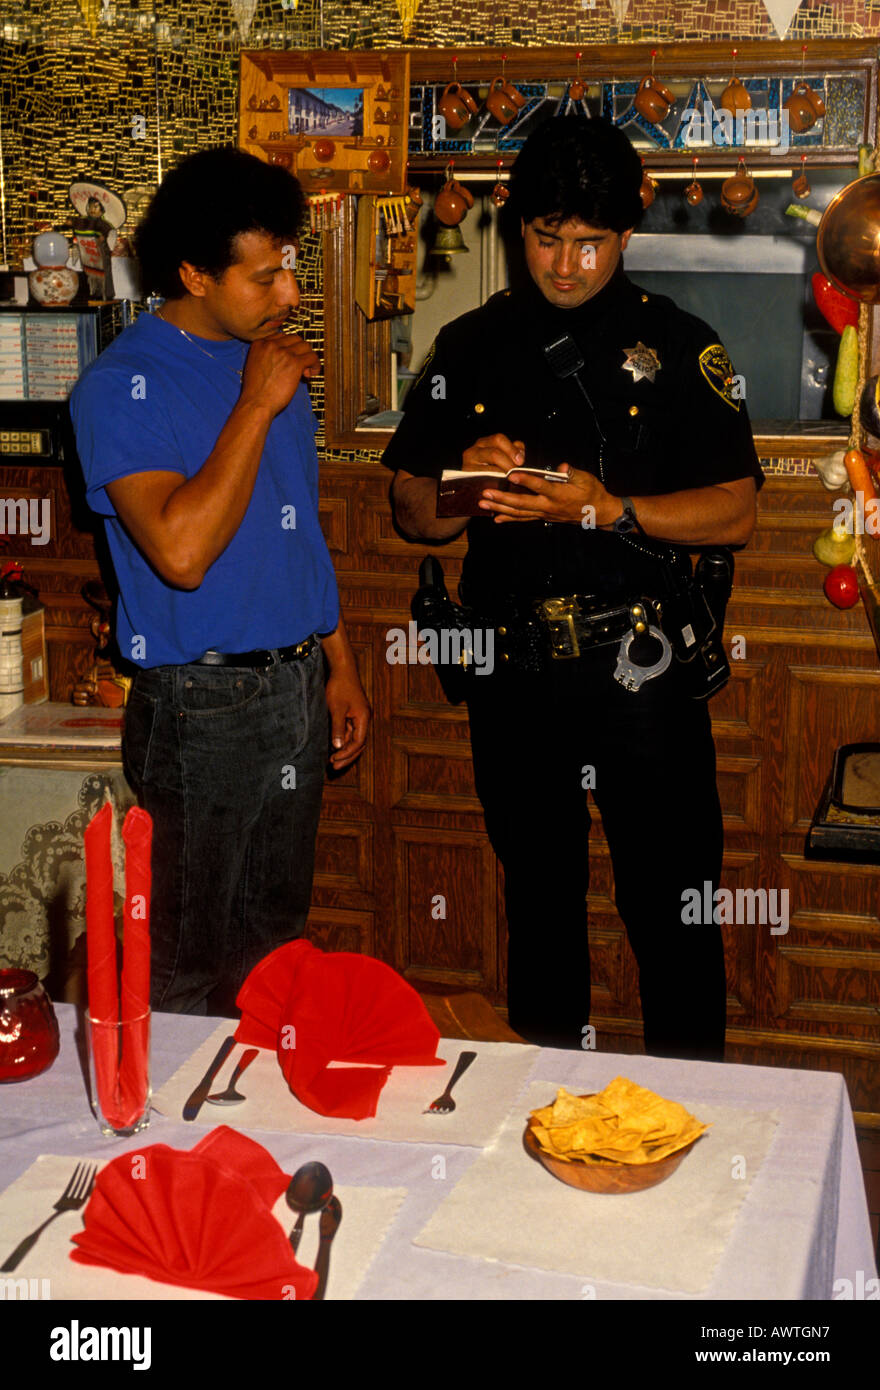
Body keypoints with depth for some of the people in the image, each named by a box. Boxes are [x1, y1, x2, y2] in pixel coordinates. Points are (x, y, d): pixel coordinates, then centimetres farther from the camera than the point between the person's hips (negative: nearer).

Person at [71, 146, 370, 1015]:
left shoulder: (273, 360, 9)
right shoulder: (122, 386, -14)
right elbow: (181, 550, -28)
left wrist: (339, 666, 17)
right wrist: (257, 406, -21)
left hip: (297, 687, 7)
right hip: (201, 705, -7)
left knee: (275, 939, 18)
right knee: (189, 962, 4)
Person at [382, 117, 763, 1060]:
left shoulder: (678, 345, 2)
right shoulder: (470, 347, 9)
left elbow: (734, 513, -4)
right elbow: (411, 510, 10)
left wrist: (606, 508, -18)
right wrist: (468, 483, -12)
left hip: (639, 671, -2)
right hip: (512, 671, 3)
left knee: (672, 910, 1)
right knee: (537, 902, 15)